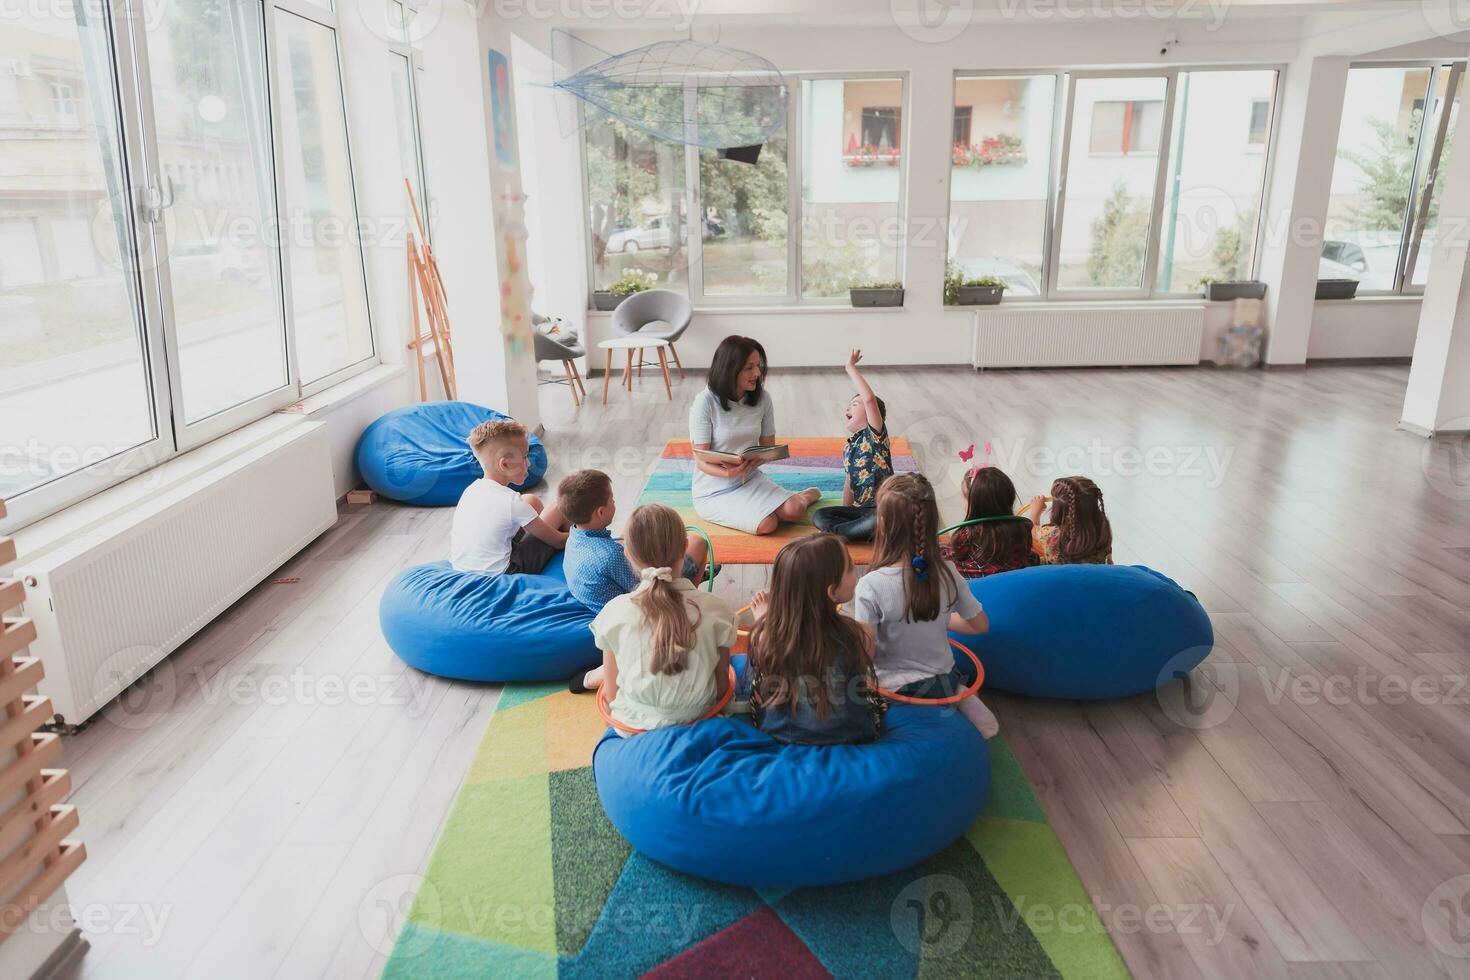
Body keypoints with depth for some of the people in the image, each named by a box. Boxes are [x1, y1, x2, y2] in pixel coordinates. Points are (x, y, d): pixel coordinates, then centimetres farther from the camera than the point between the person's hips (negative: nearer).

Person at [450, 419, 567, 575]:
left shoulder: (471, 488, -1)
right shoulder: (512, 501, -20)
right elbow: (556, 540, -10)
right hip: (499, 573, -7)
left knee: (532, 500, 16)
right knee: (558, 510, 3)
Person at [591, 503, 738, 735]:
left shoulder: (614, 613, -14)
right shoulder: (716, 609, -13)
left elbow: (612, 697, -7)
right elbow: (722, 684, -3)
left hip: (632, 727, 0)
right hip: (698, 721, 0)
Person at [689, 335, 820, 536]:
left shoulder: (762, 398, -4)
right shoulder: (705, 402, -16)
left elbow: (768, 446, 4)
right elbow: (701, 460, -15)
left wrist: (752, 463, -20)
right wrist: (728, 472, -36)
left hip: (751, 479, 4)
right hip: (714, 490, -3)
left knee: (793, 511, -23)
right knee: (767, 524, -26)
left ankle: (805, 496, 13)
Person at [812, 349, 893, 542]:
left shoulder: (875, 434, -6)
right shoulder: (848, 449, 15)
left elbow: (870, 399, -22)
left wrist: (851, 367, -18)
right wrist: (844, 513, 9)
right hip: (859, 509, 7)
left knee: (881, 520, -40)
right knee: (819, 517, -14)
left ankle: (834, 532, -23)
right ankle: (873, 532, -20)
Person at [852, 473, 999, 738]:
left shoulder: (871, 586, -28)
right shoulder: (947, 574, -13)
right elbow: (980, 625, 1)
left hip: (895, 689, -6)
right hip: (945, 680, 6)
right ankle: (961, 699, 4)